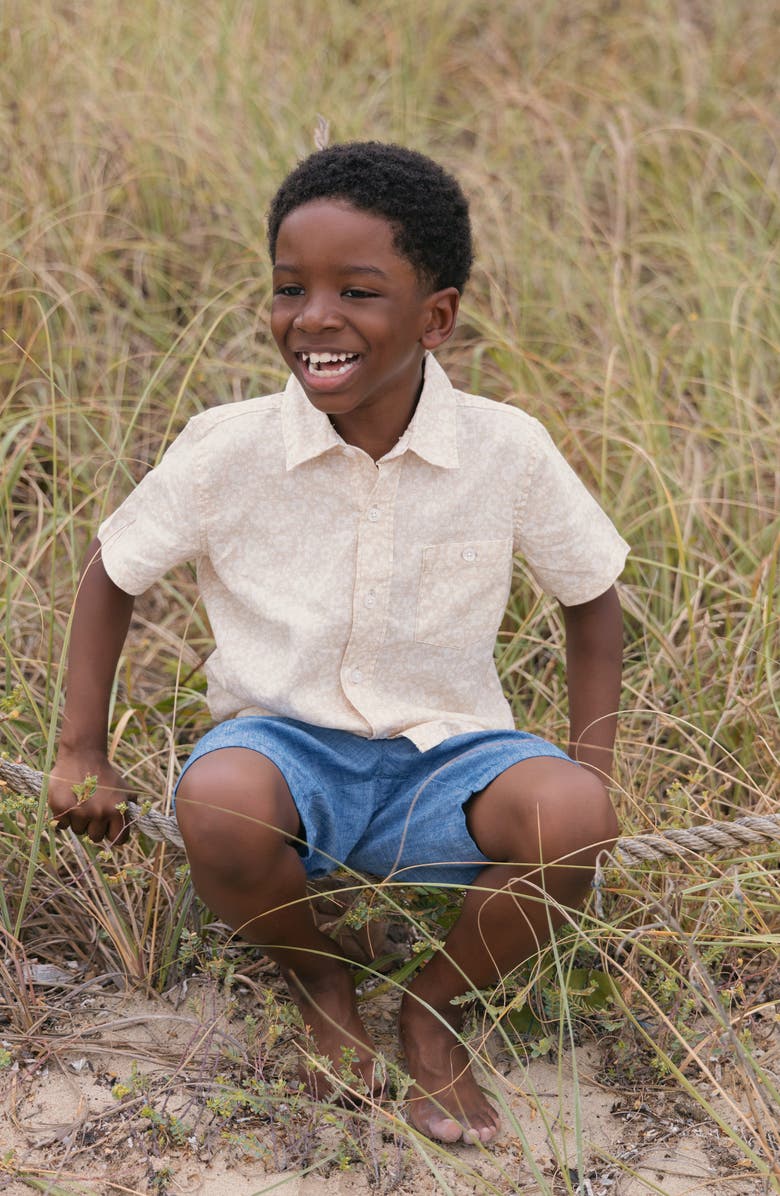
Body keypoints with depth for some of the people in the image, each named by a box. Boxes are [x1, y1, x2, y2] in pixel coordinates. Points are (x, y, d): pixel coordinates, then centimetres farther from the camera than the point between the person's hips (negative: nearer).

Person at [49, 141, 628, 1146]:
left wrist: (591, 768, -2)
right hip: (286, 742, 0)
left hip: (445, 756, 1)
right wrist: (82, 756, 1)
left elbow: (590, 595, 6)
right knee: (218, 804, -37)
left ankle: (436, 1006, 1)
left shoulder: (507, 451, -10)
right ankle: (312, 976, 1)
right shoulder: (226, 451, -11)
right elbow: (111, 569, 5)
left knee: (570, 820, -32)